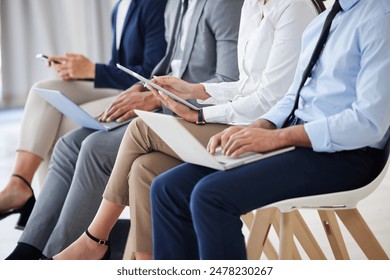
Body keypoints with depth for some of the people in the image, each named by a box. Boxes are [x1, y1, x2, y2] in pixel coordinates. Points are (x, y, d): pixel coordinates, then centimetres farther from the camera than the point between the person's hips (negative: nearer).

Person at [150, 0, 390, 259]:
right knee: (168, 188, -5)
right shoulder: (320, 23, 17)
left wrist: (276, 136, -20)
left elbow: (368, 123, -19)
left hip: (344, 154, -9)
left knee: (211, 195, -26)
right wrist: (256, 129, -1)